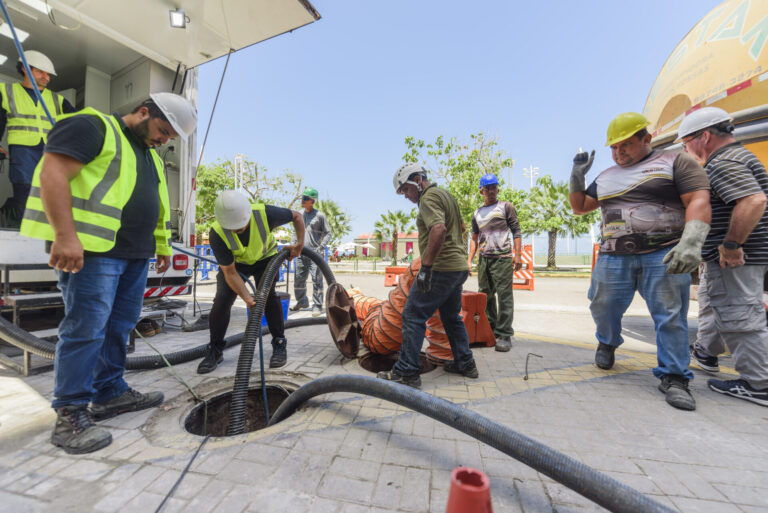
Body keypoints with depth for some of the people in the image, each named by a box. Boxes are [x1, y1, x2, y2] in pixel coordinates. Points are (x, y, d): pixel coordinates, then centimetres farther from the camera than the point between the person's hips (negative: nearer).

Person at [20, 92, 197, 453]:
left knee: (119, 327, 11)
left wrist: (162, 246, 25)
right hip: (92, 249, -8)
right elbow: (53, 173, -14)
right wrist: (65, 235, -22)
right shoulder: (93, 127, -3)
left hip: (135, 254, 9)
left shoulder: (149, 154, 24)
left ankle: (110, 394, 23)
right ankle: (70, 415, 4)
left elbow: (154, 205, 28)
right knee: (87, 328, -7)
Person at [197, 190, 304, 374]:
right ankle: (215, 350, 8)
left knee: (269, 295, -19)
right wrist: (248, 298, -38)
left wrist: (300, 244, -21)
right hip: (235, 262, 1)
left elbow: (296, 216, -16)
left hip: (265, 257, 0)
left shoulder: (264, 213, -35)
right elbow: (229, 272, -28)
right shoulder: (217, 233, -32)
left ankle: (280, 344, -2)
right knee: (221, 300, -13)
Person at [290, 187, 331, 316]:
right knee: (298, 279, 10)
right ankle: (302, 301, 28)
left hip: (315, 253, -5)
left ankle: (317, 305, 5)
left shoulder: (319, 215, -2)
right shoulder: (299, 215, 13)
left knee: (317, 281, -5)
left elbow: (328, 234, -1)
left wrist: (320, 248, -13)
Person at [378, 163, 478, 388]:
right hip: (459, 267, 10)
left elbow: (439, 230, -29)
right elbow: (461, 227, 29)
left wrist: (426, 266, -28)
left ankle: (406, 372, 2)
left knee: (413, 316, -4)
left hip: (441, 269, -10)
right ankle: (465, 363, 29)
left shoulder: (429, 198, -12)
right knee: (452, 317, 20)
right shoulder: (445, 194, 19)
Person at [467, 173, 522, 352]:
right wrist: (469, 260, 9)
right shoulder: (477, 213, 18)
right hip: (483, 259, 5)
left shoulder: (506, 207, 6)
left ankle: (504, 335, 0)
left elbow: (516, 231, 2)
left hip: (502, 258, -5)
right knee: (485, 296, 9)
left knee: (504, 296, -6)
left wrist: (517, 255, -8)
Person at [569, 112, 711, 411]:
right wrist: (577, 177, 8)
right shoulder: (605, 178, 19)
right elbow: (578, 208, 22)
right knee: (603, 308, 7)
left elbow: (699, 200, -6)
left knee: (670, 317, -2)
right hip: (614, 257, 4)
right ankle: (607, 343, 35)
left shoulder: (675, 161, 5)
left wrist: (691, 242, -21)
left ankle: (673, 377, 11)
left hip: (663, 255, -3)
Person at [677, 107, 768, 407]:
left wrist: (732, 244, -27)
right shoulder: (738, 157, 17)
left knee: (739, 316, -4)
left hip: (734, 259, -11)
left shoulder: (723, 163, -17)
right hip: (733, 257, 11)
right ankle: (705, 352, 39)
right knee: (711, 302, 24)